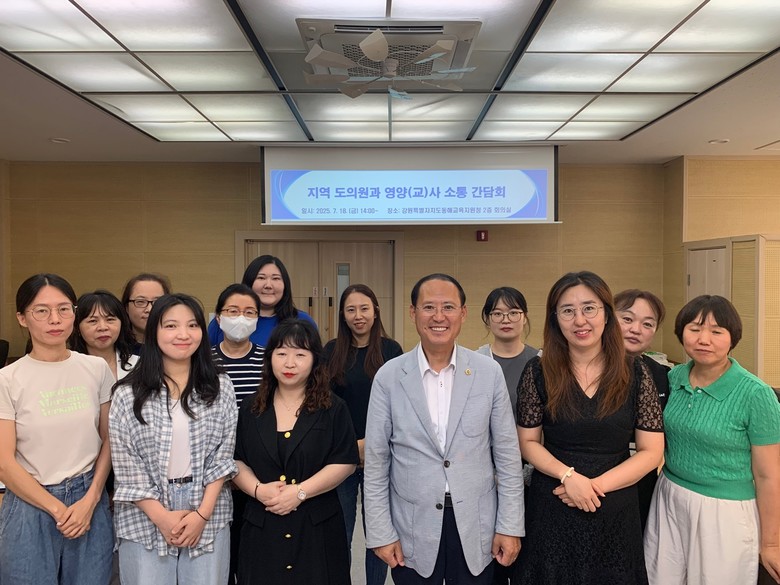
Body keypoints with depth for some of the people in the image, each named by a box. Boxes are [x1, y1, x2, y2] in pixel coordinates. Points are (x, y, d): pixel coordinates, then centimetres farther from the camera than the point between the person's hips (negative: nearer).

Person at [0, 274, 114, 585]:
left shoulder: (97, 369, -2)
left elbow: (108, 440, 3)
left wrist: (90, 500, -6)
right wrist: (57, 509, -9)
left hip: (90, 500, 2)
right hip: (31, 505, -2)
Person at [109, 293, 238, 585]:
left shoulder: (220, 388, 0)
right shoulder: (128, 395, -4)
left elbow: (223, 456, -1)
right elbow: (126, 466, -4)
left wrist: (202, 513, -8)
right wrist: (161, 516, -9)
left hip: (208, 518, 1)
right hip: (145, 518, -1)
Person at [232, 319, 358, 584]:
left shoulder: (333, 409, -2)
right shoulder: (250, 410, 7)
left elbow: (345, 463, -8)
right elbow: (236, 461, 7)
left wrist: (299, 492, -16)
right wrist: (258, 489, -12)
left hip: (317, 525, -2)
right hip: (262, 526, 2)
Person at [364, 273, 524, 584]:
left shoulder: (489, 372, -4)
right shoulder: (388, 377, -6)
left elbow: (507, 455, 0)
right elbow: (376, 462, -2)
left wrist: (510, 526, -1)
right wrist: (381, 533, -2)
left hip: (476, 528, 1)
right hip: (413, 529, 0)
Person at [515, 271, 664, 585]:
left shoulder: (636, 374, -6)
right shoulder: (538, 372, -7)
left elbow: (651, 452, -4)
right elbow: (528, 443, -1)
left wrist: (595, 485, -14)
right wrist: (568, 476, -16)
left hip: (615, 512, 1)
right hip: (552, 510, 0)